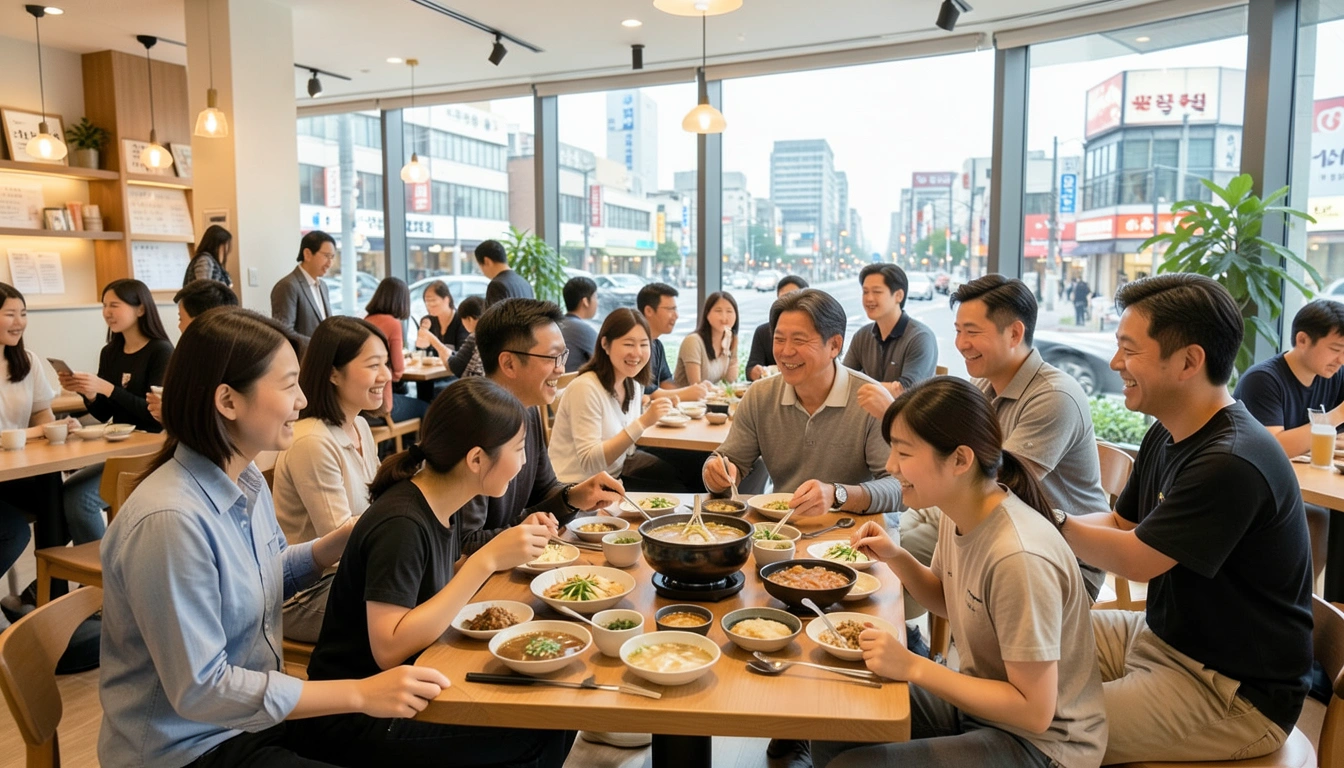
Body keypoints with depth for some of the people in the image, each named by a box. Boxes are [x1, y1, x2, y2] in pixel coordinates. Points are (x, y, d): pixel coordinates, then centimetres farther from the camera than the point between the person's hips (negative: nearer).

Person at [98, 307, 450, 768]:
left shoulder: (247, 480, -1)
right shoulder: (169, 521, -28)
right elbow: (198, 690, -25)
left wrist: (350, 537, -3)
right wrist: (360, 695, -25)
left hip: (250, 715, 8)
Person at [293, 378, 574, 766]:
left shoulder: (443, 505, -1)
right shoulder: (400, 524, -25)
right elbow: (389, 649, -30)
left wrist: (510, 549, -4)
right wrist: (486, 559, -30)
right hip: (356, 719, -8)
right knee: (535, 735, -16)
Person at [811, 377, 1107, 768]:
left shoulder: (1019, 558, -31)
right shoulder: (958, 514, -7)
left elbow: (1035, 710, -25)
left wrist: (913, 667, -25)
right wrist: (896, 558, -4)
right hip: (975, 701, 8)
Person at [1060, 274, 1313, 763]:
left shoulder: (1233, 464, -28)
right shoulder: (1166, 436, 3)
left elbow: (1136, 560, -22)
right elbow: (1121, 523, 9)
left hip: (1235, 694, -9)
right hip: (1162, 634, 9)